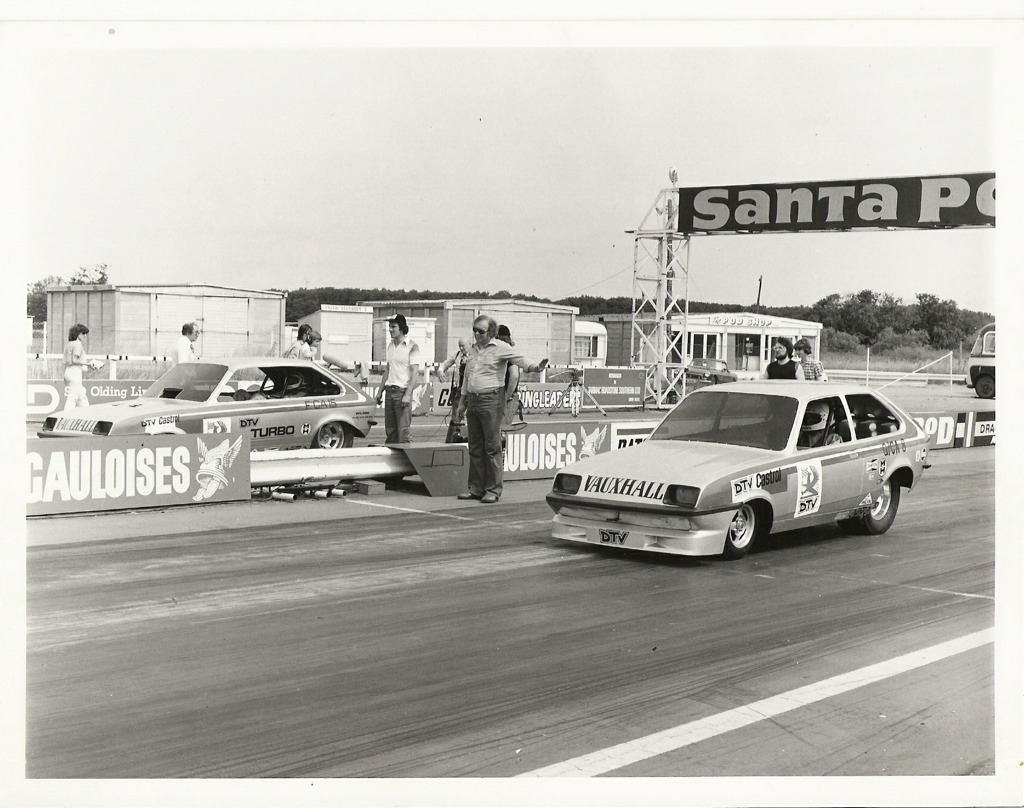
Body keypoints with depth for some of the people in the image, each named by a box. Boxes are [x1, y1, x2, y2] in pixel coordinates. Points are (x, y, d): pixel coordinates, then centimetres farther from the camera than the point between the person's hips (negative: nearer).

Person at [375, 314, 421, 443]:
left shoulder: (412, 347, -7)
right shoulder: (390, 345, 14)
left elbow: (415, 372, -13)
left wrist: (407, 394, -21)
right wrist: (380, 391, 17)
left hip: (402, 391, -7)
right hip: (389, 391, 7)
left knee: (403, 431, -10)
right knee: (390, 430, 7)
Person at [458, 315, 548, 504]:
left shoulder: (501, 348, -3)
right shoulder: (473, 349, 17)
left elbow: (518, 359, -18)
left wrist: (533, 367, -37)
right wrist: (463, 398, 26)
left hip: (491, 401, -7)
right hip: (473, 401, 7)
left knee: (492, 447, -5)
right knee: (475, 447, 9)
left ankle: (493, 490, -1)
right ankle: (476, 488, 16)